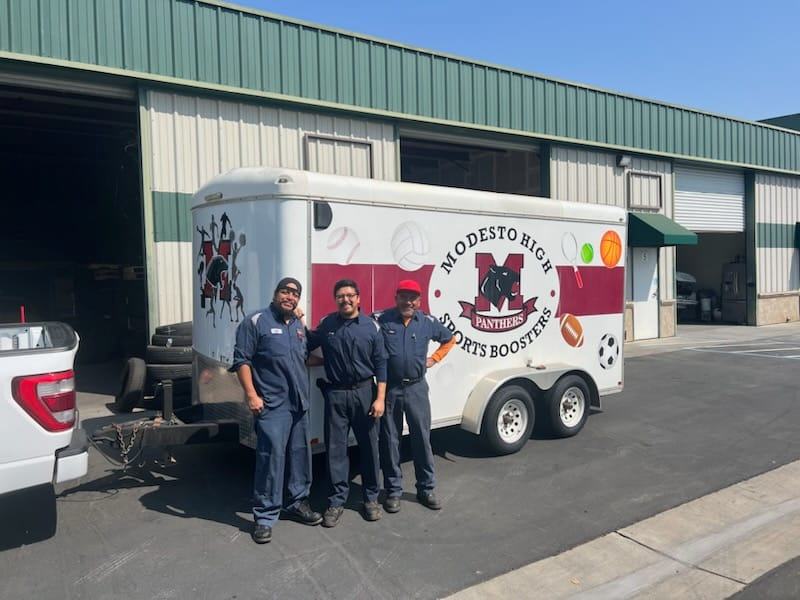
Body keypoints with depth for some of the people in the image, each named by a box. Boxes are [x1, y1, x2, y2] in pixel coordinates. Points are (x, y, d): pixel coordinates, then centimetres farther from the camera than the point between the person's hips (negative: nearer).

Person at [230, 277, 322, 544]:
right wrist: (251, 395, -15)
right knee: (271, 457, -8)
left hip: (299, 403, 7)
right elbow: (241, 360, -10)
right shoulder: (255, 321, -6)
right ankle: (265, 516, 5)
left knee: (300, 454, 14)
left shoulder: (299, 325, 15)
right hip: (272, 404, -7)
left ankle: (297, 502, 31)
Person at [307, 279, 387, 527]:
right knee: (336, 448, 5)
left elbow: (380, 364, 0)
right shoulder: (326, 325, 3)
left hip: (365, 392, 0)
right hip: (335, 394, 1)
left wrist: (380, 398, -6)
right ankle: (336, 501, 18)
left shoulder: (370, 326, -1)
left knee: (369, 447, 9)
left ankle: (371, 497, 25)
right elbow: (306, 347, 13)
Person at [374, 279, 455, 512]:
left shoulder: (428, 322, 4)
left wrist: (434, 359, 10)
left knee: (422, 438, 9)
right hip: (389, 388, -2)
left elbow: (450, 339, 21)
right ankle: (393, 491, 21)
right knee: (390, 440, 7)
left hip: (416, 388, 2)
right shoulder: (380, 319, -6)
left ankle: (426, 489, 24)